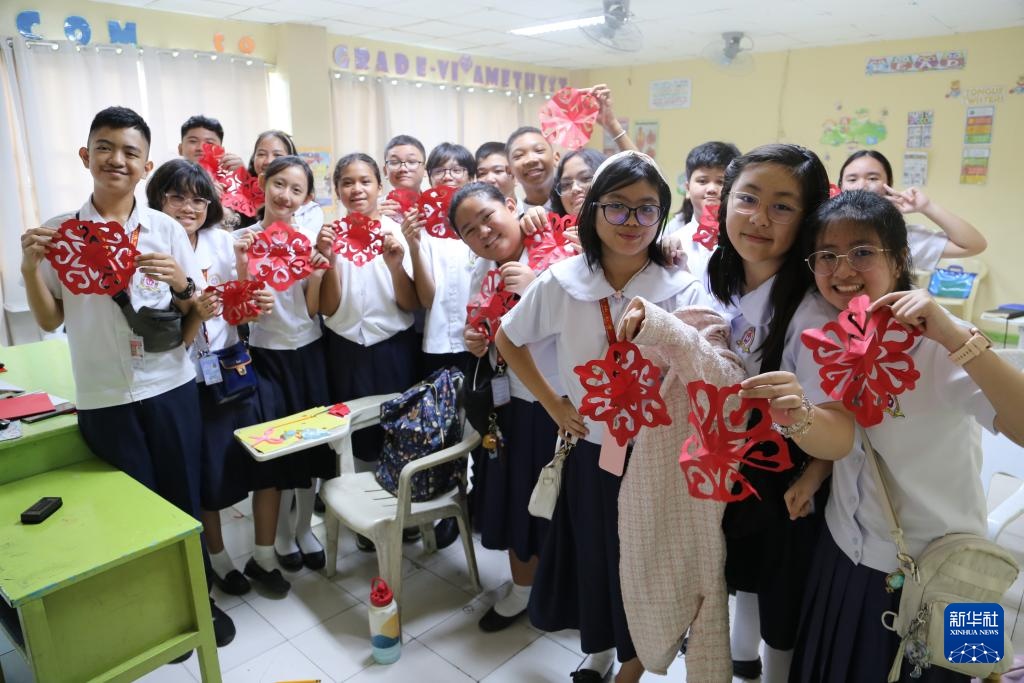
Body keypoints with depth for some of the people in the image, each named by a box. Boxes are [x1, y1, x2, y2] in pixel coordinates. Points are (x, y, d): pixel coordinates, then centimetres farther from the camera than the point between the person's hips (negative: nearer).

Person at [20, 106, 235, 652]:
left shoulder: (167, 229, -1)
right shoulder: (58, 233, 0)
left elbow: (197, 315, 3)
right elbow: (50, 321, 4)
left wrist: (182, 285, -18)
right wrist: (30, 269, -12)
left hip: (171, 388, 0)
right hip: (103, 398, 0)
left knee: (185, 497, 11)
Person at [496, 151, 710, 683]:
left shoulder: (683, 291, -14)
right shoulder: (562, 281, -10)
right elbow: (507, 341, 4)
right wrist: (553, 405, 0)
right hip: (588, 448, 2)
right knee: (592, 557, 19)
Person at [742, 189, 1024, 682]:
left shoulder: (941, 343, -19)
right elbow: (837, 439, -22)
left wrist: (956, 337, -41)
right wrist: (797, 417, -43)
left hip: (937, 566, -3)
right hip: (847, 553, 3)